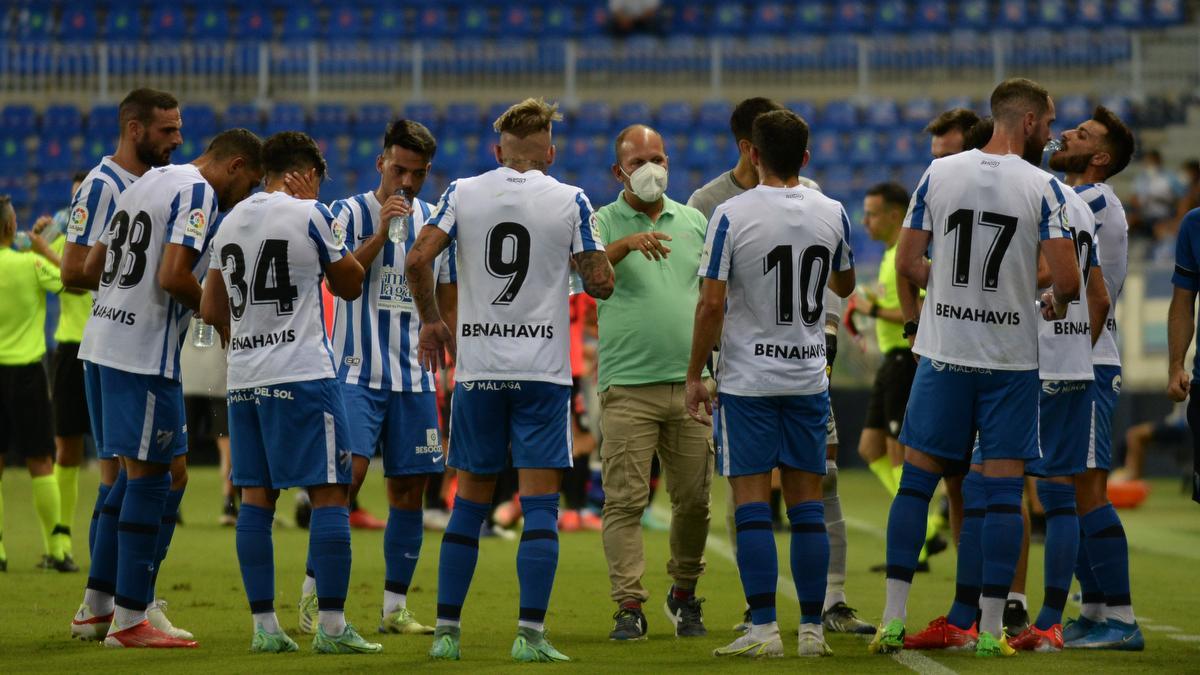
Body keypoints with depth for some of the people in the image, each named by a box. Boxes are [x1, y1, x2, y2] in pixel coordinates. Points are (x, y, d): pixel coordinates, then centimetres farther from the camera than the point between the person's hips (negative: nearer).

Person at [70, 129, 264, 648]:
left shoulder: (145, 183, 18)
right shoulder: (197, 193, -11)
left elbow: (92, 267, 21)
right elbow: (173, 275, -22)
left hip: (106, 334, 9)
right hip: (145, 349, -9)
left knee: (140, 470, 17)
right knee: (151, 475, -3)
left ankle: (95, 609, 20)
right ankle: (128, 620, -1)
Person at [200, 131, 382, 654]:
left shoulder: (230, 221, 12)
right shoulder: (310, 215, -6)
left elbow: (211, 311, 16)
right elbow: (350, 285, 7)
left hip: (244, 377, 6)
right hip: (303, 375, -6)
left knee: (256, 497, 8)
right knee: (329, 493, -3)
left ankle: (264, 625, 6)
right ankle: (332, 627, -7)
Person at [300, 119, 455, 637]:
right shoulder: (352, 213, -1)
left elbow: (448, 303, 17)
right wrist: (381, 233, -21)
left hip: (414, 376, 5)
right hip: (358, 372, -5)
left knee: (409, 488, 3)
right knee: (348, 472, -16)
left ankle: (395, 607, 10)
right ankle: (313, 598, -8)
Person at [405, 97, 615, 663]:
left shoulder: (463, 193, 2)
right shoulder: (570, 201, -2)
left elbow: (418, 260, -5)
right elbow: (600, 283, -3)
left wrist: (431, 321, 10)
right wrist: (603, 254, 19)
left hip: (476, 367, 2)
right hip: (543, 369, -2)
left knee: (469, 502, 10)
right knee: (540, 505, -1)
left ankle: (446, 631, 10)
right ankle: (530, 634, -8)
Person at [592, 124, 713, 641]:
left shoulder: (694, 222, 15)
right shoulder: (604, 223, 4)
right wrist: (628, 242, -34)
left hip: (690, 382, 3)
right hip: (627, 384, -3)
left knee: (694, 500, 5)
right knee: (625, 501, -8)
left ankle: (684, 594, 23)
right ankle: (629, 608, -6)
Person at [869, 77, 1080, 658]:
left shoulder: (939, 173, 0)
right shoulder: (1041, 186, -7)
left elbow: (906, 263, 2)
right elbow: (1067, 279, -12)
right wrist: (1055, 300, 11)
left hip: (943, 353, 2)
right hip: (1011, 357, -2)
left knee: (917, 481, 8)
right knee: (1004, 491, 3)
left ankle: (893, 620, 5)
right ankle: (990, 629, 1)